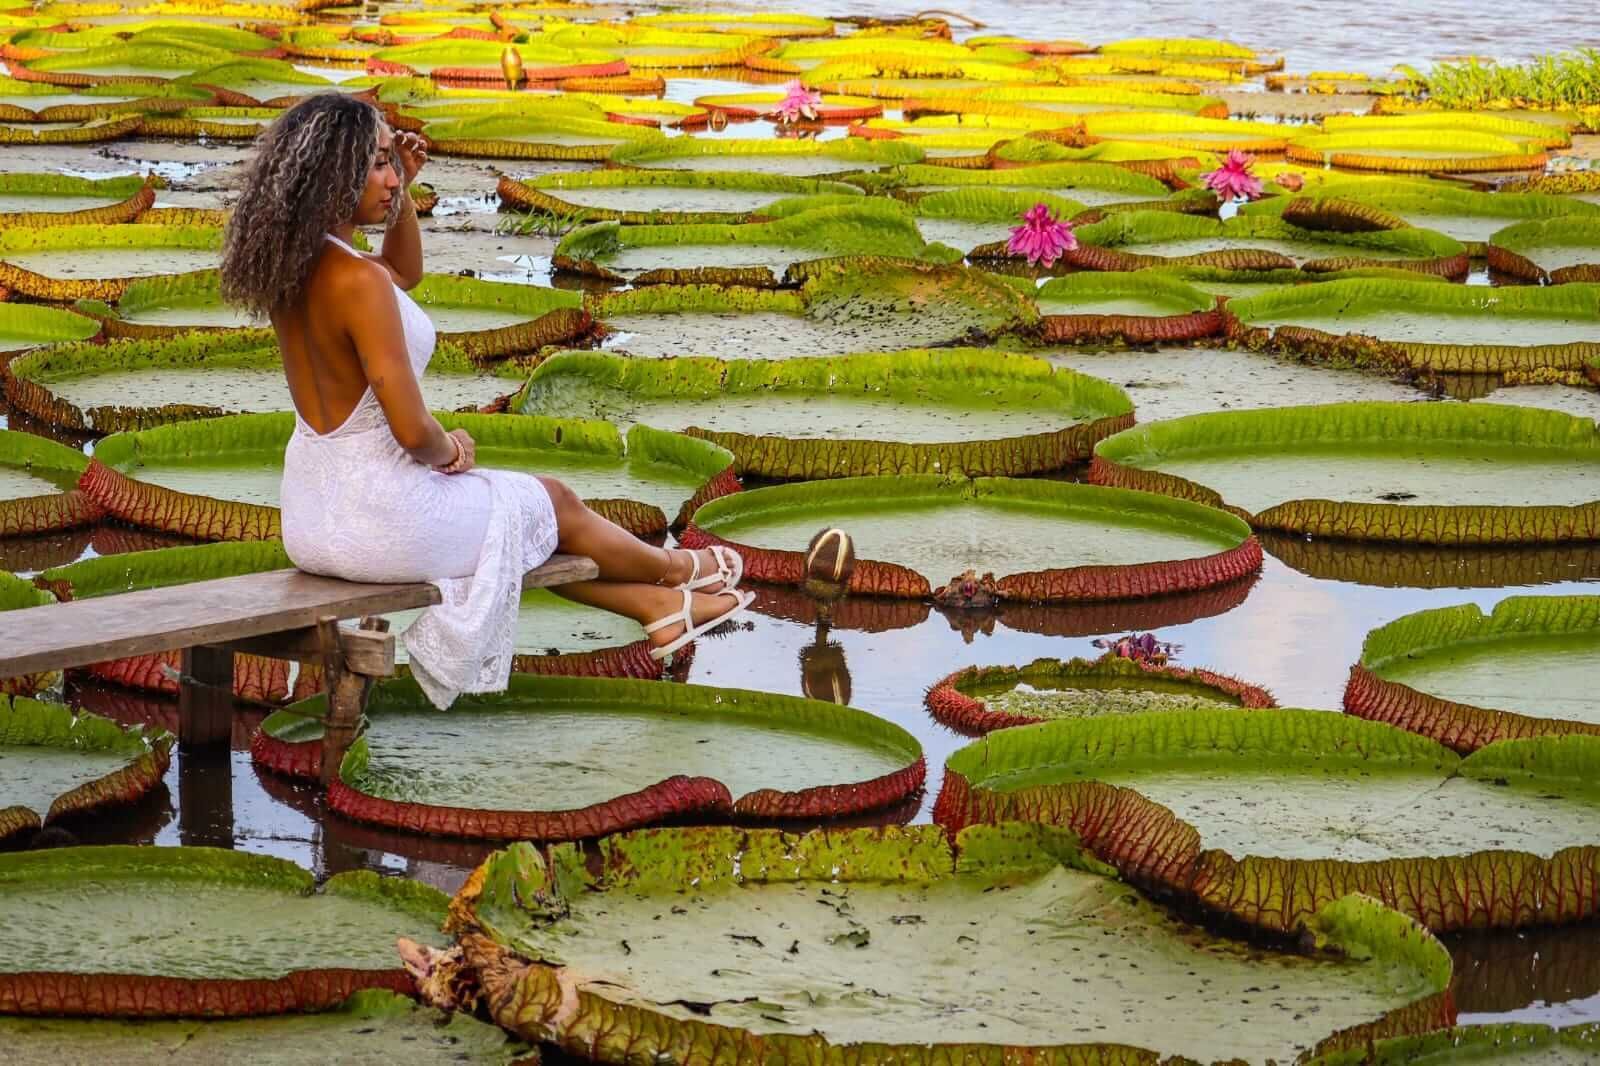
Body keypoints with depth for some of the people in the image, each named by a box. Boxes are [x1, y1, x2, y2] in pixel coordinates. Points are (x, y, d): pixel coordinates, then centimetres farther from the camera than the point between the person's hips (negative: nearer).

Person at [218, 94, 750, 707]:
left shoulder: (289, 265, 1)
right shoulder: (358, 281, -27)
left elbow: (407, 271, 22)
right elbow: (412, 431, -27)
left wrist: (402, 189, 6)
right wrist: (448, 453, -4)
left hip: (310, 512, 8)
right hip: (380, 513, -8)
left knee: (521, 515, 29)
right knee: (555, 505, 21)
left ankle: (660, 607, 44)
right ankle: (679, 571, 48)